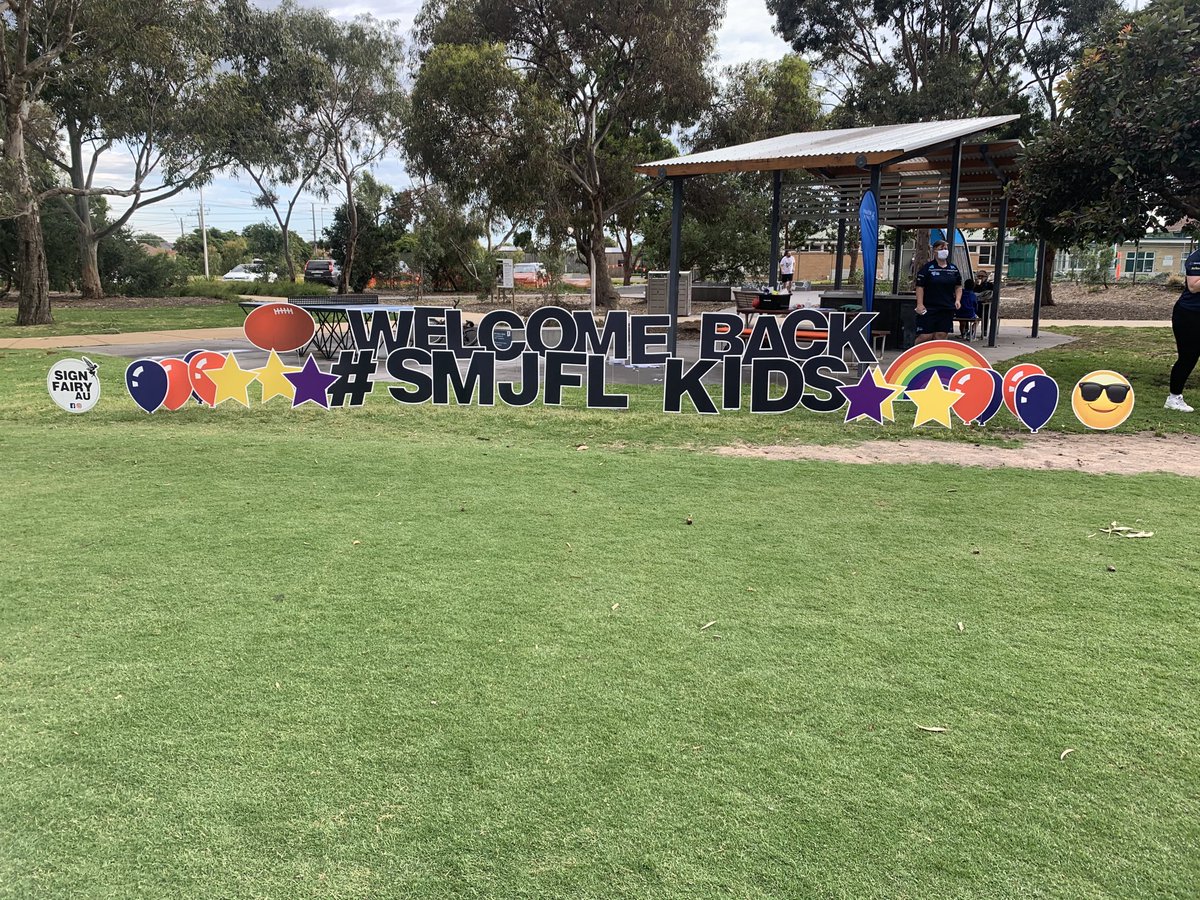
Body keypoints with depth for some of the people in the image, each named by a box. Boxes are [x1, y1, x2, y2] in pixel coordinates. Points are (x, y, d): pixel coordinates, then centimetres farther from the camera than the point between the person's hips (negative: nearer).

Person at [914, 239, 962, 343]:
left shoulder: (953, 268, 12)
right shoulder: (927, 267, -2)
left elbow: (958, 287, 19)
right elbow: (920, 287, -5)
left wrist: (957, 300, 3)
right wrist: (920, 304, -13)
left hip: (947, 308, 4)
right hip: (929, 308, -4)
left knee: (941, 335, 2)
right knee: (925, 336, -9)